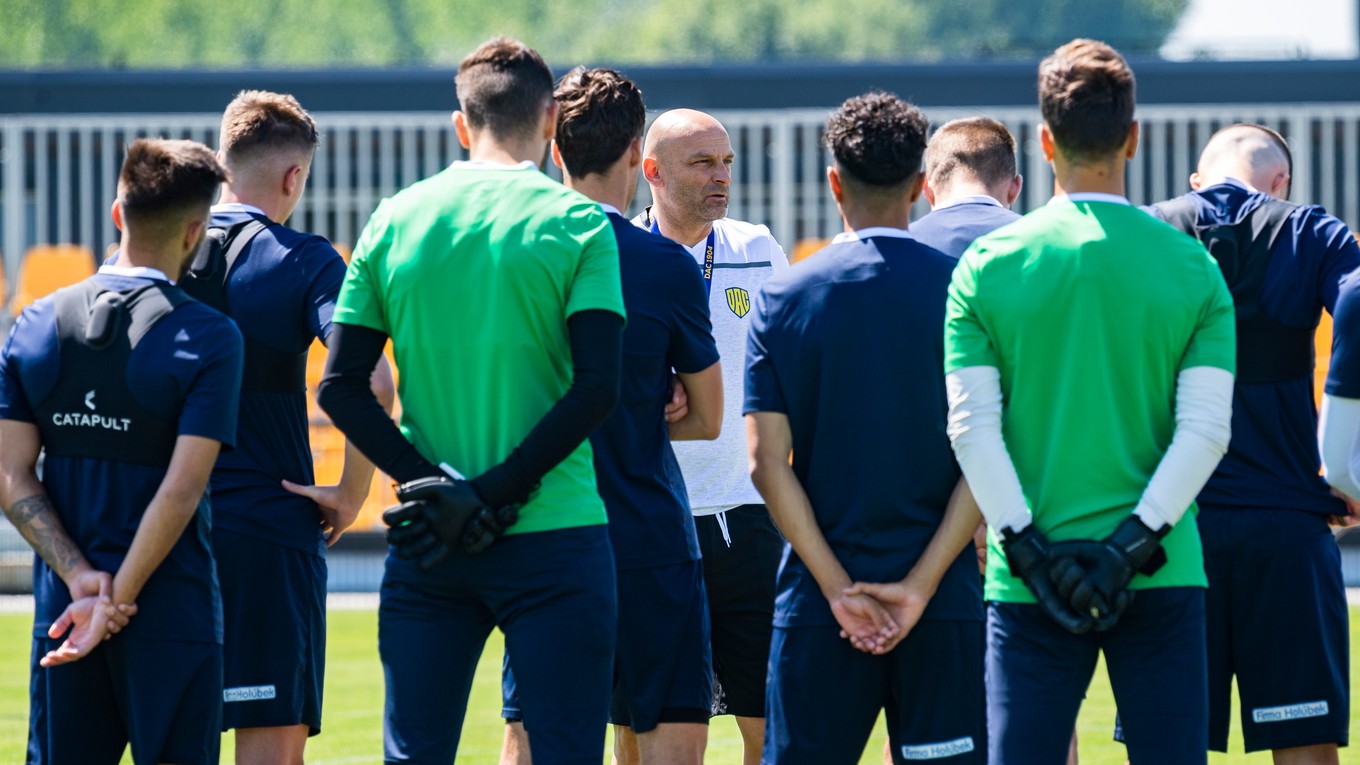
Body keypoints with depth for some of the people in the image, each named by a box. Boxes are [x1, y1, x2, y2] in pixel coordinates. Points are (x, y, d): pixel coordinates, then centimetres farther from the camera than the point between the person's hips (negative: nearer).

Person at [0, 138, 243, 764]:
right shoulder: (208, 337, -9)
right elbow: (181, 490, -16)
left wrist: (82, 578, -7)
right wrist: (117, 599, -13)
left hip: (63, 612, 4)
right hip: (172, 617, -4)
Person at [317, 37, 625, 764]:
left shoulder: (395, 219, 5)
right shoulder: (575, 223, -5)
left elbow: (341, 387, 1)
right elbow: (597, 385, -13)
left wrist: (431, 485, -5)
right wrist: (500, 491, -11)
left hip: (427, 550, 3)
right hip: (553, 537, -3)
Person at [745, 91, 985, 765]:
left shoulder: (781, 299, 1)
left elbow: (768, 462, -5)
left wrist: (837, 589, -7)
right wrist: (920, 586, -8)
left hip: (817, 606, 0)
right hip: (942, 601, 0)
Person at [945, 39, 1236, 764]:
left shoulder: (987, 265, 0)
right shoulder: (1191, 267, 1)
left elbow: (972, 426, -6)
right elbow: (1205, 427, -6)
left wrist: (1028, 549, -7)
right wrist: (1135, 543, -8)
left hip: (1030, 584, 0)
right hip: (1162, 576, 0)